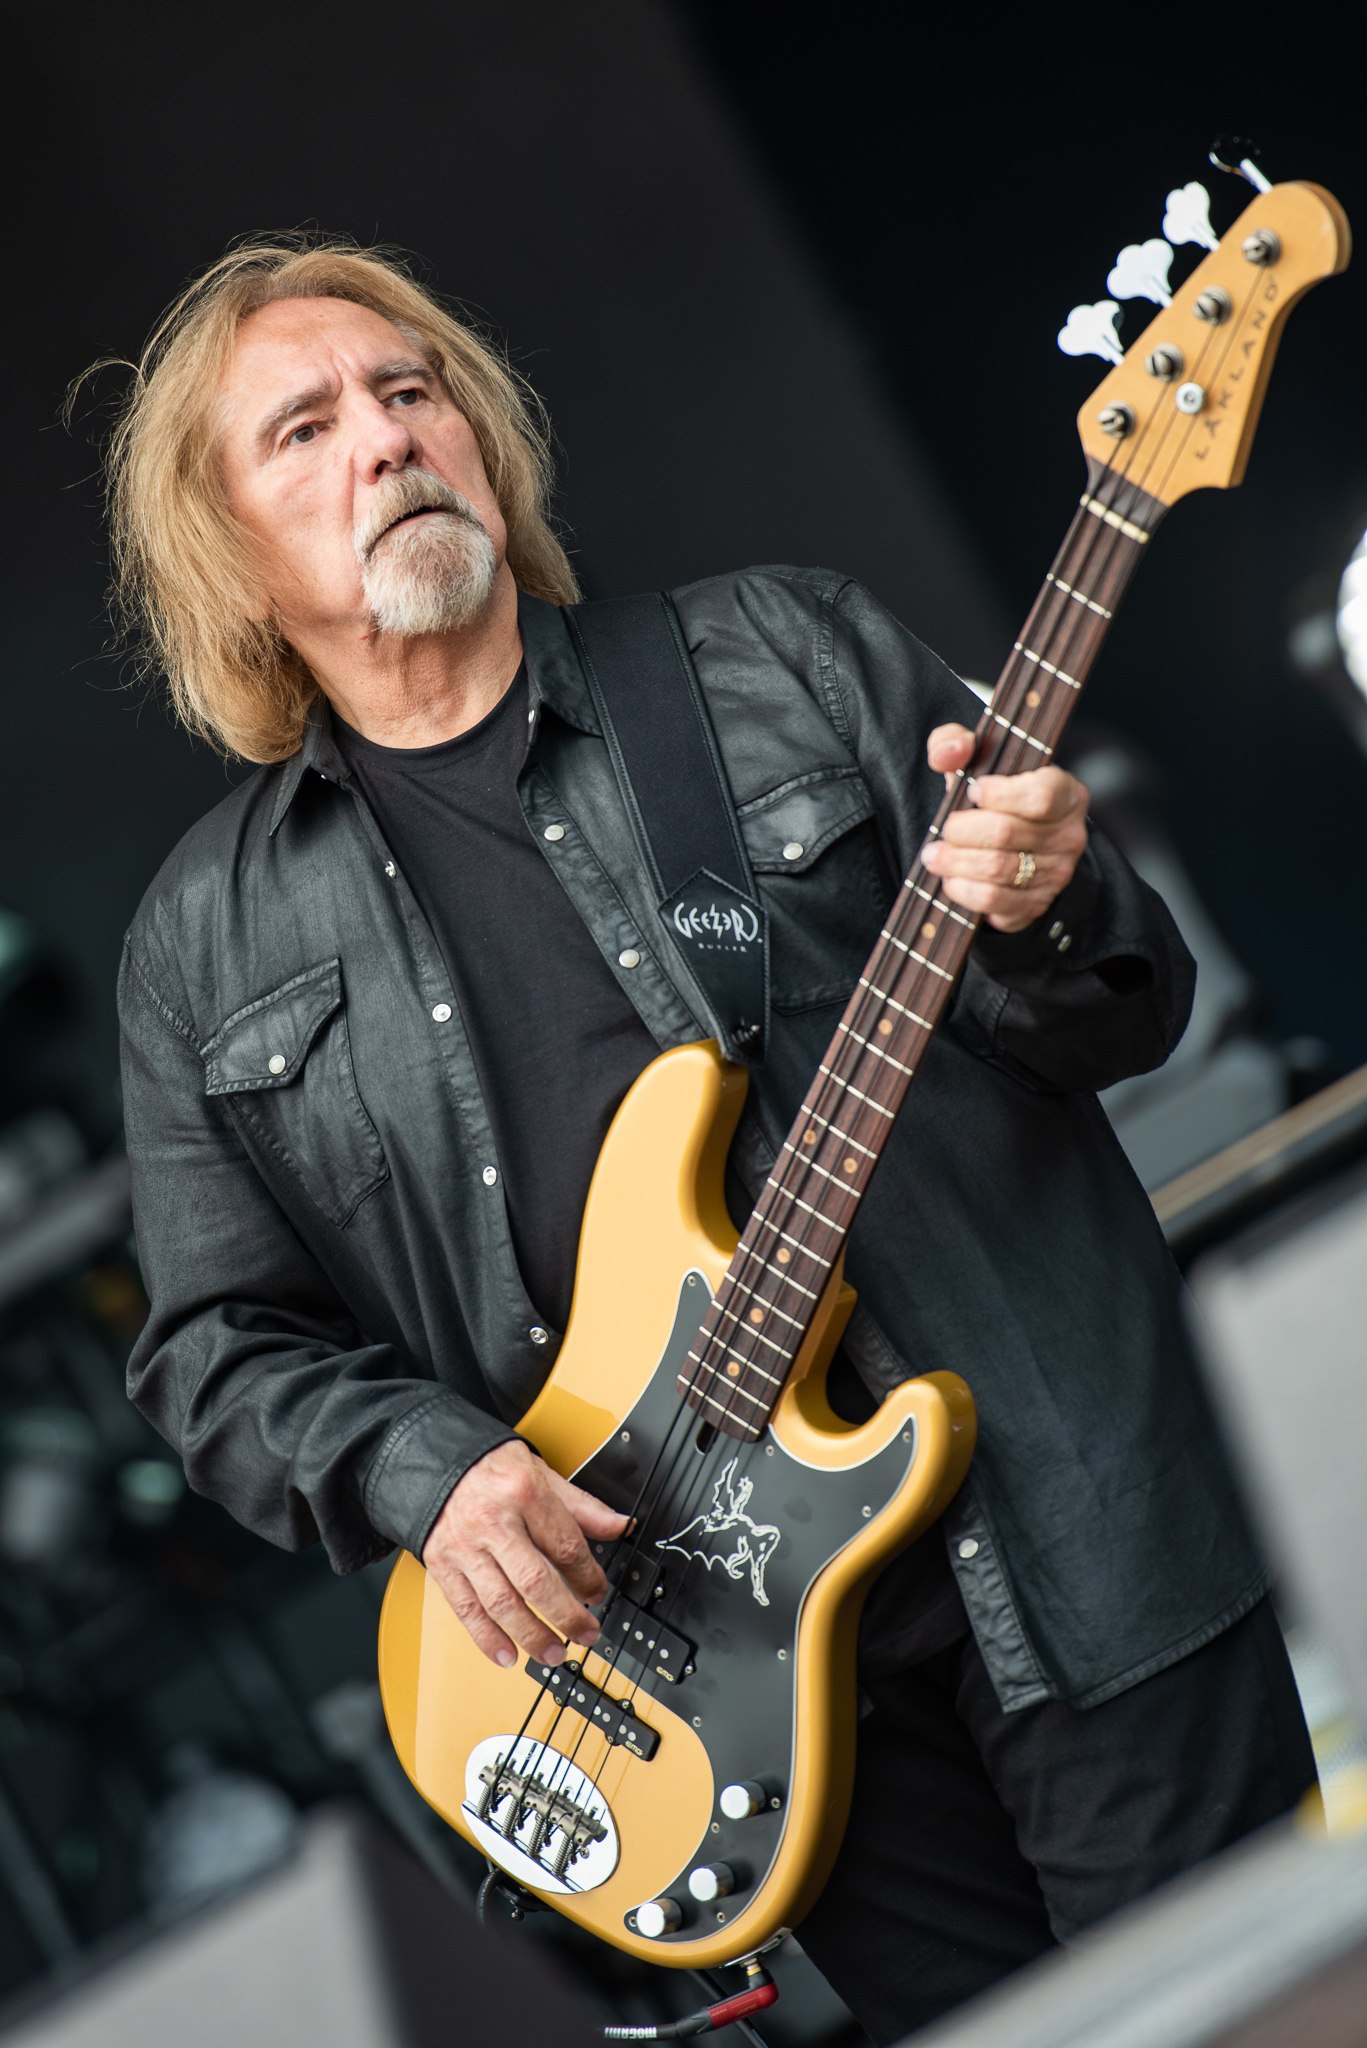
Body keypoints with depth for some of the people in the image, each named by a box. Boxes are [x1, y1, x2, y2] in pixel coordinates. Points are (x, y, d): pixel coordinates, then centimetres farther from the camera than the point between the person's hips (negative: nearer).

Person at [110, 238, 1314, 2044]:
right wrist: (423, 1473, -11)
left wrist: (1042, 918, -21)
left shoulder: (789, 654, 2)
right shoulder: (207, 946, 6)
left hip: (1065, 1538, -1)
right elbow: (217, 1343, 8)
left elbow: (1131, 1015, 3)